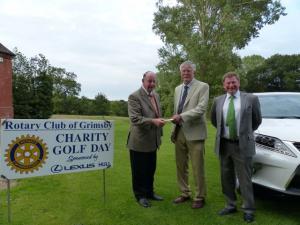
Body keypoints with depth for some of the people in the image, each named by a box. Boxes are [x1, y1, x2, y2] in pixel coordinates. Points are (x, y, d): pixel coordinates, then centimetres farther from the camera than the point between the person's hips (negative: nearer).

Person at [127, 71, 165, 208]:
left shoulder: (156, 95, 12)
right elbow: (135, 118, -22)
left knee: (150, 170, 17)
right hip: (139, 141, -7)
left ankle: (149, 192, 34)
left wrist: (159, 133, 17)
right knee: (139, 171, 7)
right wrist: (153, 121, -31)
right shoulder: (134, 96, -13)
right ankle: (140, 196, 24)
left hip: (152, 141, 7)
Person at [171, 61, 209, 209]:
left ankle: (200, 197, 17)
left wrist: (182, 116, -22)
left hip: (194, 133, -6)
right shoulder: (177, 89, 16)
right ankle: (184, 193, 28)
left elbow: (201, 108, -16)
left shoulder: (203, 86, -4)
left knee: (197, 168, 2)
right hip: (179, 133, 6)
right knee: (181, 166, 13)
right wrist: (174, 129, 14)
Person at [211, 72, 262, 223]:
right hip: (224, 145, 4)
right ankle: (231, 205, 27)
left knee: (245, 179, 3)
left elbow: (257, 120, 8)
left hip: (242, 145, -3)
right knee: (227, 178, 13)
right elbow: (214, 120, 20)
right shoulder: (218, 101, 5)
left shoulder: (251, 99, -3)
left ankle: (248, 209, 16)